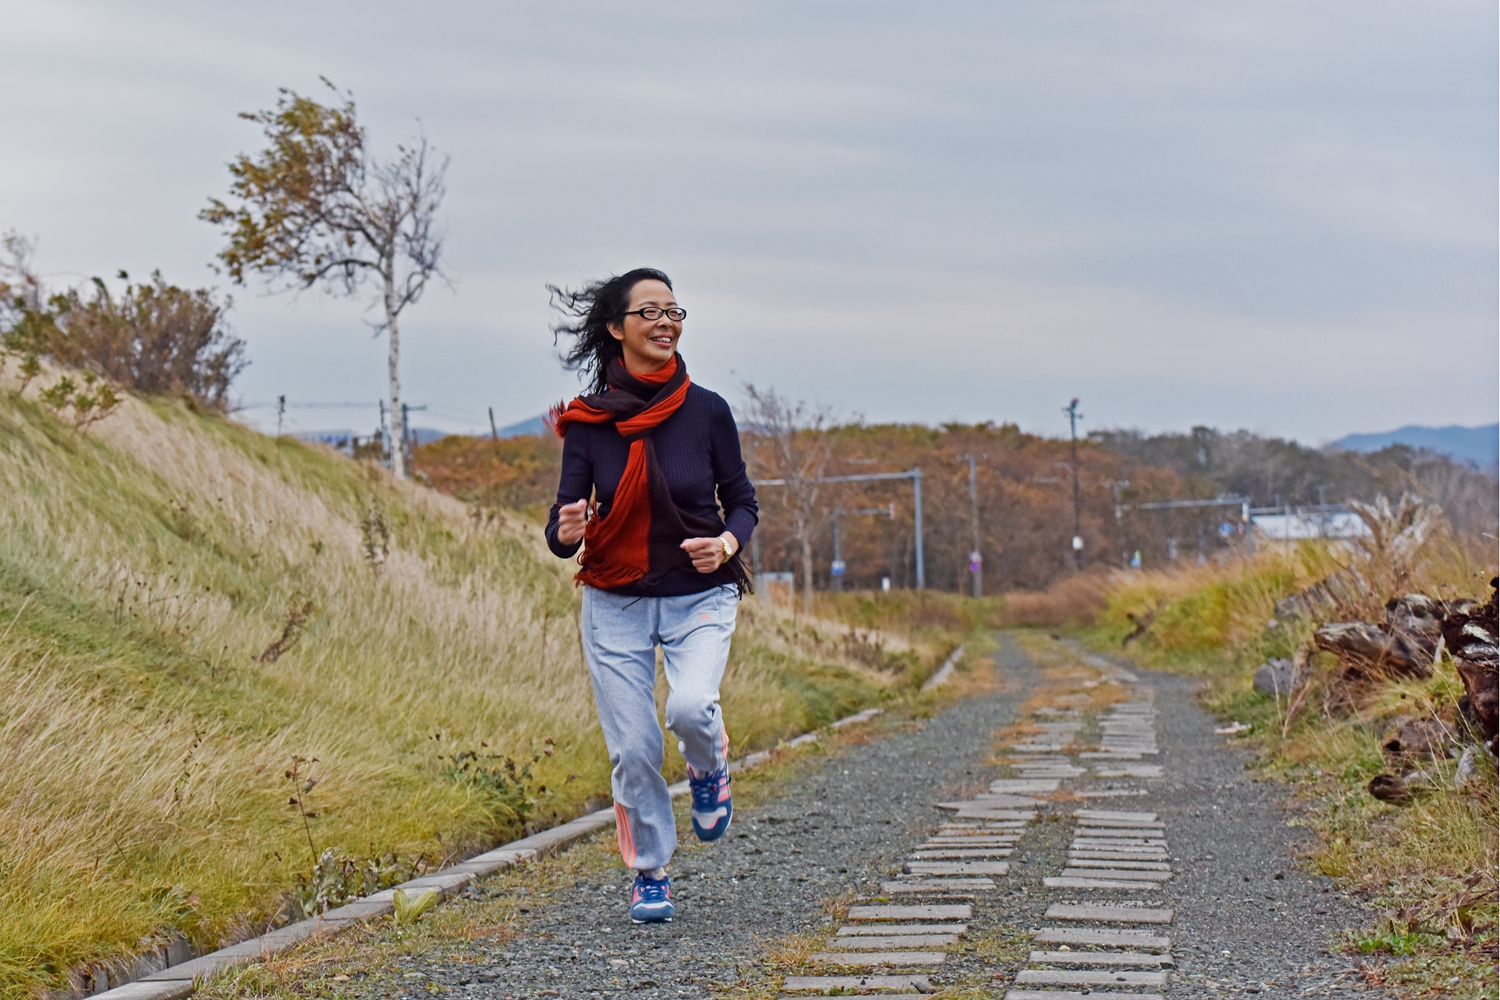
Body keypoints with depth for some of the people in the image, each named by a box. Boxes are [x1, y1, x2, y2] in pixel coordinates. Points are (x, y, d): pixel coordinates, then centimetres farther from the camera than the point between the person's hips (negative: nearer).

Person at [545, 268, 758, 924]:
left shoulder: (706, 411, -5)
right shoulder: (588, 421, -4)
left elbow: (742, 501, 4)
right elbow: (562, 527, -3)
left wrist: (727, 543, -18)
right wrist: (566, 532, -27)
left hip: (700, 598, -1)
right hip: (615, 603, 1)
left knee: (690, 706, -26)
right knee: (633, 750, -1)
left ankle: (709, 769, 10)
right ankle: (649, 874, 21)